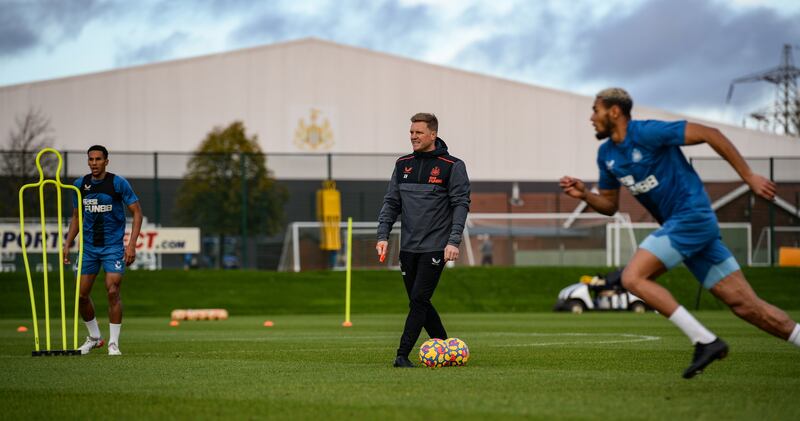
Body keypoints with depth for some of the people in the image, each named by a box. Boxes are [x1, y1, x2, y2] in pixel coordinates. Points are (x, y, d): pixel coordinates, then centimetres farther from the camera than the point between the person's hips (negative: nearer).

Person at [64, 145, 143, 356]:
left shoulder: (119, 183, -8)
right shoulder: (80, 184, 4)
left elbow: (137, 213, -6)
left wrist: (132, 244, -15)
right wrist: (67, 244, 8)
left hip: (114, 246, -4)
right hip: (89, 247, 4)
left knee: (113, 291, -14)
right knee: (81, 295, 3)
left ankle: (113, 342, -3)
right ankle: (94, 337, 24)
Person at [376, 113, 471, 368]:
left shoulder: (452, 166, -4)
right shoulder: (403, 165, 11)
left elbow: (461, 204, -8)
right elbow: (391, 203, 12)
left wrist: (454, 241, -17)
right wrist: (383, 236, 1)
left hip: (435, 248, -6)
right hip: (408, 248, 6)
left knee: (419, 300, -11)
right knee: (419, 302, 8)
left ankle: (403, 355, -11)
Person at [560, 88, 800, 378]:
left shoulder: (647, 133, -12)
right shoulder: (606, 154, 13)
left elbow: (709, 134, -12)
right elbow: (610, 205, 21)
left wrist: (749, 177, -12)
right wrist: (584, 195, 0)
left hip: (692, 215, -8)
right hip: (677, 224, 8)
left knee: (633, 277, -16)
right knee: (744, 304, 1)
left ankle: (705, 341, -17)